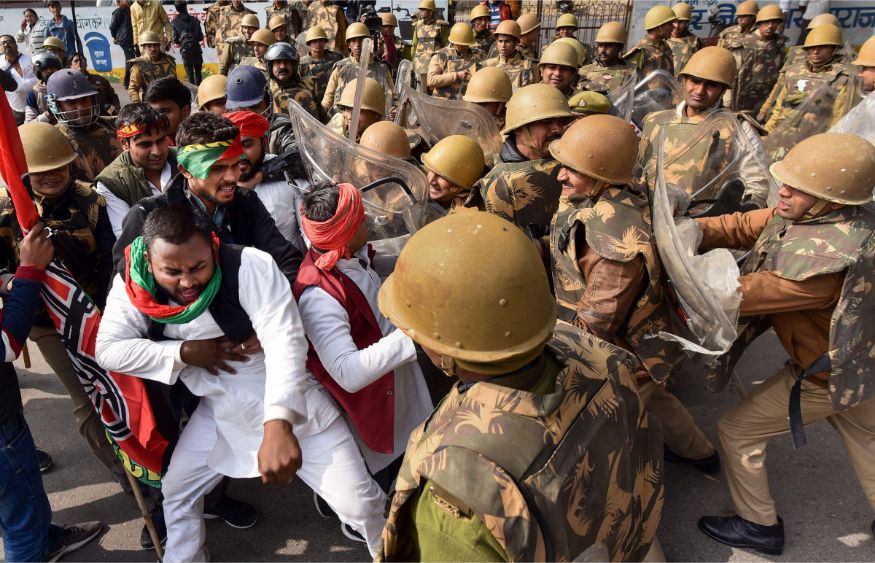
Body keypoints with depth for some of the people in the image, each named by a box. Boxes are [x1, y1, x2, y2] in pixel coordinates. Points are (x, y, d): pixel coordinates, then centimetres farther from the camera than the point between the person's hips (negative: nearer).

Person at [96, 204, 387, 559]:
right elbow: (108, 350, -9)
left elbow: (285, 342, -36)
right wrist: (185, 352, -20)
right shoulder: (133, 285, -11)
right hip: (219, 410, 5)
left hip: (293, 406, -4)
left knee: (358, 503, -5)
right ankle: (182, 558, 47)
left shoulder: (250, 267, -28)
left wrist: (278, 425, -49)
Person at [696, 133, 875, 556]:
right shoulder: (811, 214, -14)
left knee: (736, 430, 5)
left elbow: (736, 295, -36)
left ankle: (759, 526, 24)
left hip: (824, 376, -9)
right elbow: (742, 226, -13)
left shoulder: (829, 260, -40)